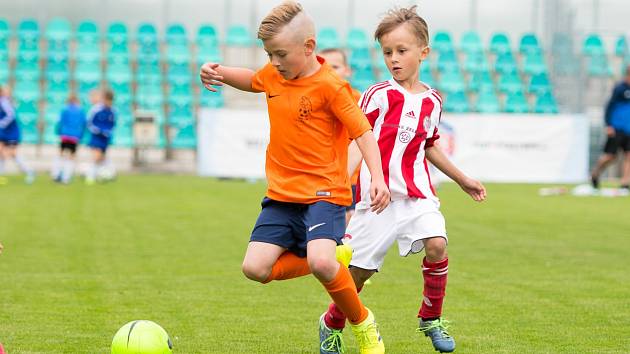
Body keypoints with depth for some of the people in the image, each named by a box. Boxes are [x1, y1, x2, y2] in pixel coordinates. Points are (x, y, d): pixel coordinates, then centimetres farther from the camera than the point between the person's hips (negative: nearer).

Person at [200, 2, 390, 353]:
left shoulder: (330, 86, -14)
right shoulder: (274, 75, 7)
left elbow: (363, 132, -15)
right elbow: (252, 80, 31)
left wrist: (378, 177, -29)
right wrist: (219, 72, 11)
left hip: (324, 192, -7)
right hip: (282, 193, 7)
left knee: (321, 262, -30)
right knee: (256, 267, -8)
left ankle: (363, 323, -3)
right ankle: (333, 265, 14)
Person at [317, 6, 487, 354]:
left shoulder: (432, 100, 9)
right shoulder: (378, 95, -6)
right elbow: (358, 141, -10)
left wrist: (462, 179, 31)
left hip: (417, 191, 3)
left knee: (436, 244, -20)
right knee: (359, 267, 0)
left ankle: (430, 318, 0)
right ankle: (331, 325, 25)